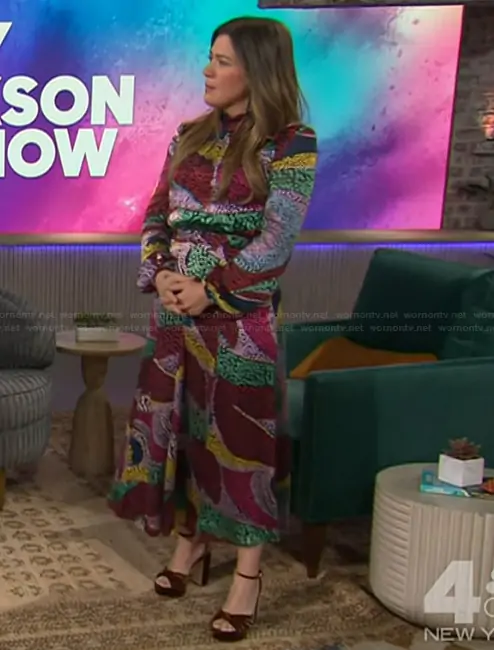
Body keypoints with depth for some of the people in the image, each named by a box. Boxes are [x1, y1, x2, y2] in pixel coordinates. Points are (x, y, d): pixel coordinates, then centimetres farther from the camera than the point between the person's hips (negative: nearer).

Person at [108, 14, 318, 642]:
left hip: (238, 313, -6)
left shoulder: (290, 143, -9)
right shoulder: (189, 135, 8)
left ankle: (248, 573, 14)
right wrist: (160, 275, -6)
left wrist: (210, 290, -16)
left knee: (239, 434, 0)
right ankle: (189, 540, 33)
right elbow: (157, 215, 10)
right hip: (175, 305, 6)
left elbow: (276, 242, -14)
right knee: (175, 421, 13)